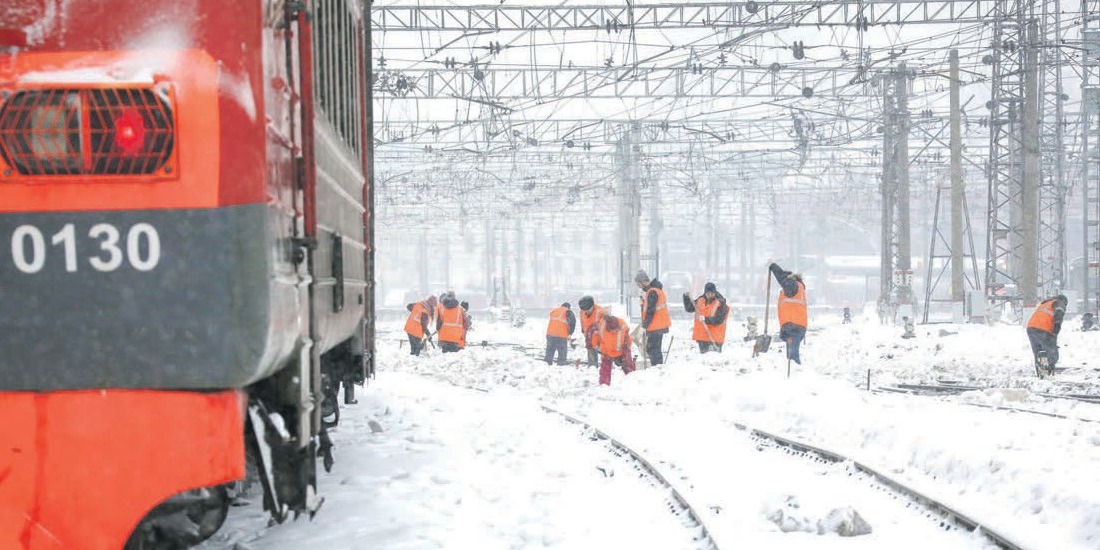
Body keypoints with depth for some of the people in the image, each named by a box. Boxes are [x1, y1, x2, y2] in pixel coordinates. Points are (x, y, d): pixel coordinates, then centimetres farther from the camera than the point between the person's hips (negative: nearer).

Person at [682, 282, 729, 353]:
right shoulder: (700, 300, 8)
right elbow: (689, 309, 18)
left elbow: (718, 320, -17)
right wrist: (686, 297, 6)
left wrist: (706, 319, -29)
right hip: (701, 336, 6)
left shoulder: (720, 303, -10)